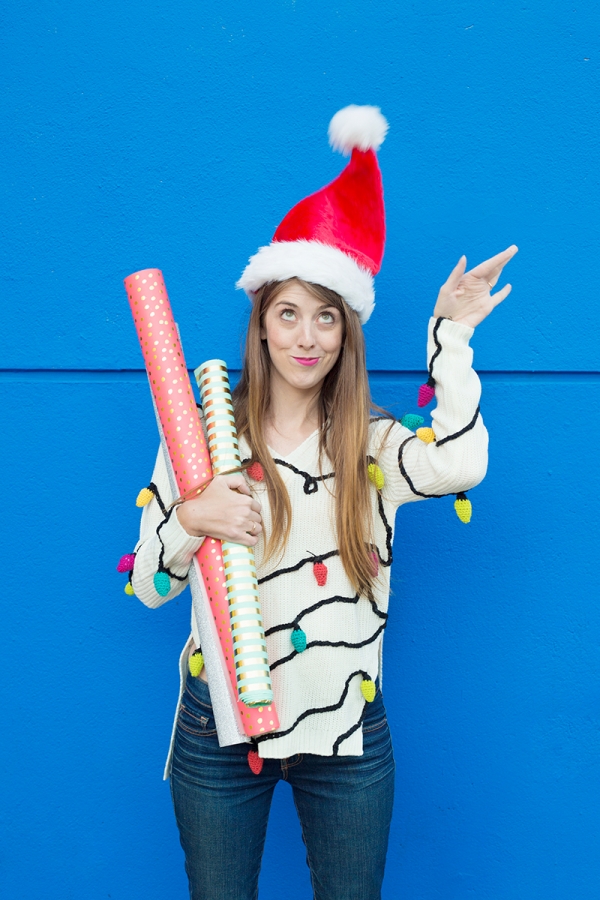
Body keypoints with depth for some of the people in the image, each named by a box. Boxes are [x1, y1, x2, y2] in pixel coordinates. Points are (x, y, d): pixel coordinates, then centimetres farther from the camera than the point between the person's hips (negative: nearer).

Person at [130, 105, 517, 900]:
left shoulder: (373, 445, -1)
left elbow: (459, 464, -23)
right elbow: (150, 583, 0)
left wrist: (450, 335, -17)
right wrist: (189, 519, -21)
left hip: (347, 730, 1)